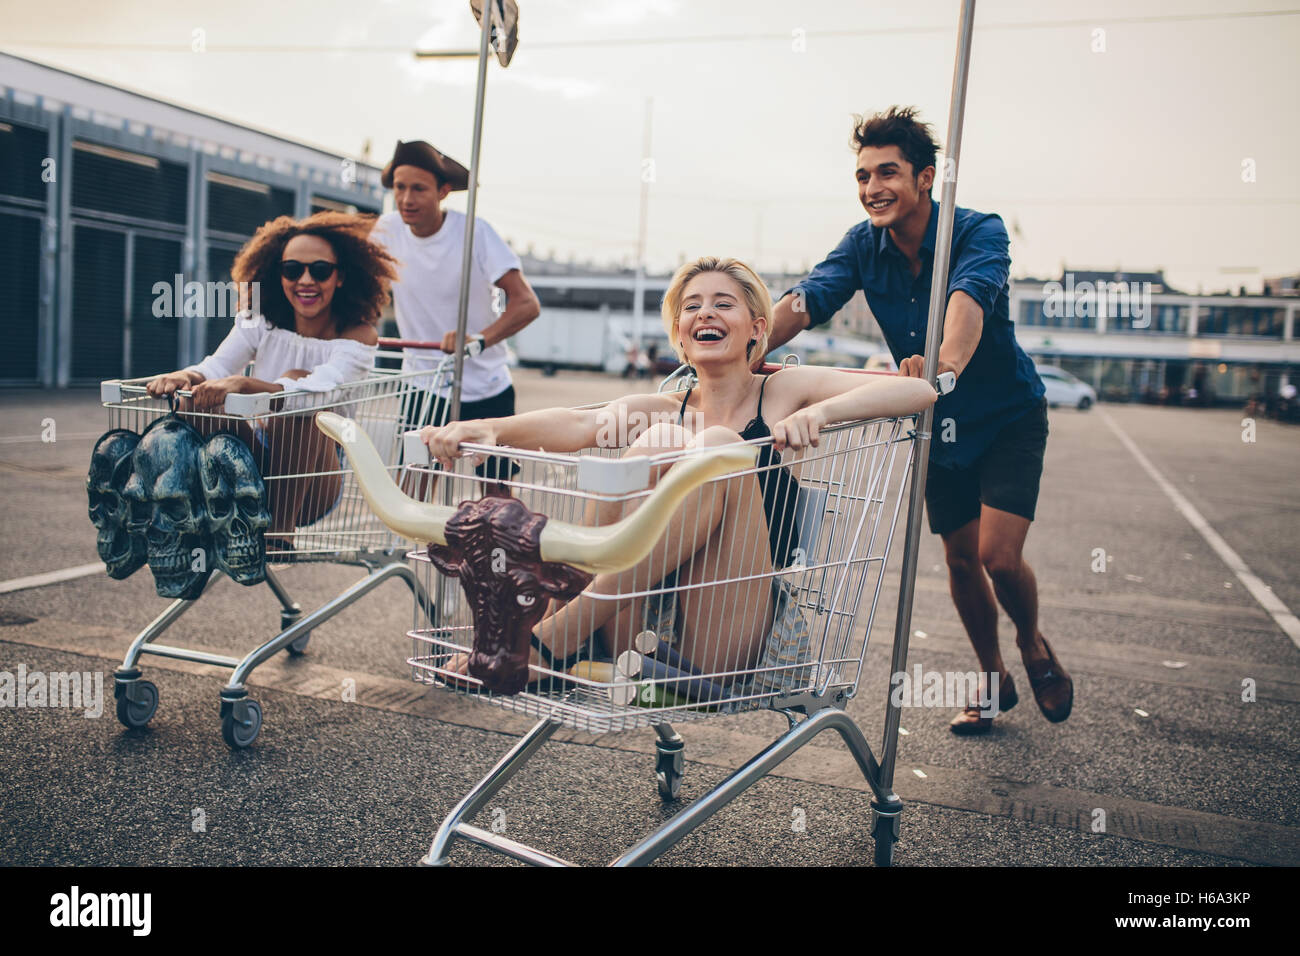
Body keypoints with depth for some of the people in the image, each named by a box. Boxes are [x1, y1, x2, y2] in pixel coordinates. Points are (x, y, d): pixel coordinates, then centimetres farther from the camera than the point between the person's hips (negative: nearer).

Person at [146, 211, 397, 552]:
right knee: (198, 401, -21)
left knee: (296, 381, -29)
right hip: (256, 469, 3)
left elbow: (317, 390, -29)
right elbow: (216, 367, -11)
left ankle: (280, 531, -27)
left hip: (317, 479, -3)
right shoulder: (261, 320, 3)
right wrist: (186, 375, -35)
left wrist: (244, 384, -45)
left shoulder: (357, 336, -10)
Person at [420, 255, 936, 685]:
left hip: (730, 643, -2)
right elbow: (580, 424, -6)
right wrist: (487, 428, -24)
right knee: (659, 438, -16)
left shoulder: (782, 392, 7)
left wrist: (820, 412, -22)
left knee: (718, 443, -23)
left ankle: (556, 637, -28)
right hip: (648, 628, 2)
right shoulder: (665, 410, 15)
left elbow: (918, 391, -5)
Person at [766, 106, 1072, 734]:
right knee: (960, 558, 9)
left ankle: (1033, 647, 19)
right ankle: (993, 680, 31)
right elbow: (807, 300, -26)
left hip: (1007, 416, -4)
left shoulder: (979, 231, -24)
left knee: (999, 555, -15)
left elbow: (970, 295, -45)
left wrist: (948, 362, -67)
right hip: (938, 422, 4)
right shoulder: (863, 244, -11)